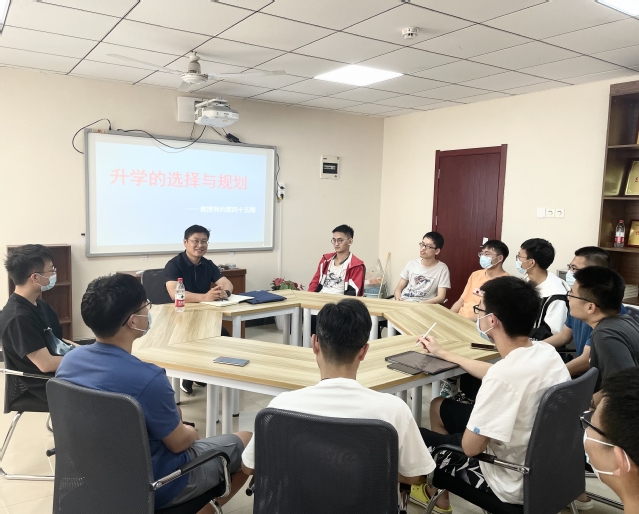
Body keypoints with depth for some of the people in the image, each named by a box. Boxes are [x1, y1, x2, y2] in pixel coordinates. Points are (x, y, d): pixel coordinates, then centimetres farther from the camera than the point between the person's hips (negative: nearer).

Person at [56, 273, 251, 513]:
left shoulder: (69, 359, -11)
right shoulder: (147, 378, -34)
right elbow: (178, 443, -17)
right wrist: (191, 432, 5)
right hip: (147, 485, -7)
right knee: (247, 442, 9)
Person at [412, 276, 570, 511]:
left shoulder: (504, 374, -35)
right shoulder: (546, 351, -8)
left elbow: (471, 446, -25)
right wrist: (444, 354, 22)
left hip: (512, 484, -7)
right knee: (439, 406, 20)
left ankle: (437, 492, 43)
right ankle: (440, 489, 36)